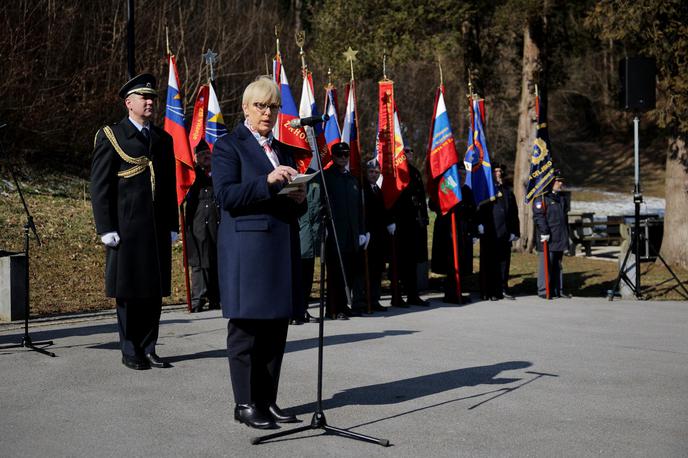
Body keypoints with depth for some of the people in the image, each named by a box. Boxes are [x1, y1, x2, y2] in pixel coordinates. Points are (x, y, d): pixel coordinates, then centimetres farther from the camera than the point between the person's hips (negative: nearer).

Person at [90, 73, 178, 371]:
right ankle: (130, 352, 12)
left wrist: (172, 226, 11)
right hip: (126, 228, -5)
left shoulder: (163, 139, 15)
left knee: (155, 290, 7)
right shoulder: (110, 137, 0)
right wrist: (106, 228, -11)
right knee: (128, 291, 2)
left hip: (157, 229, 5)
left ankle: (148, 349, 16)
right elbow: (100, 186, -4)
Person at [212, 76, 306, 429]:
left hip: (282, 249, 7)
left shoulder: (284, 150, 20)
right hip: (246, 250, -6)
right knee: (246, 329, -2)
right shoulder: (228, 146, 0)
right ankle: (245, 404, 6)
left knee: (276, 329, 8)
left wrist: (299, 199, 0)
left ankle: (268, 400, 16)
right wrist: (267, 182, -23)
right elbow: (226, 195, -13)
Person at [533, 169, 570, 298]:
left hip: (560, 238, 8)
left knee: (558, 264, 11)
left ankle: (558, 290, 16)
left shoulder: (562, 198, 19)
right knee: (546, 263, -6)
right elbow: (538, 215, -15)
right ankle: (543, 290, -2)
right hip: (548, 238, -8)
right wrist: (544, 232, -21)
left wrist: (566, 236, 22)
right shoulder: (541, 197, -8)